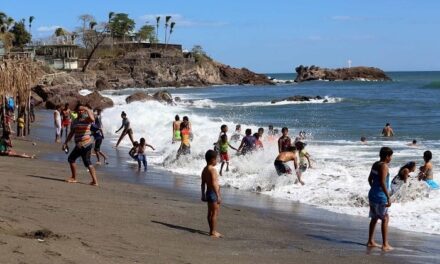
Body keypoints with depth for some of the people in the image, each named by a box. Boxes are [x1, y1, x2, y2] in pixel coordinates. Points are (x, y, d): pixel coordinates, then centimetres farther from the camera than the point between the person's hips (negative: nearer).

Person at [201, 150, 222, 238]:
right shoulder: (212, 169, -18)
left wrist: (203, 195, 23)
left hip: (208, 192, 10)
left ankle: (212, 230, 23)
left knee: (210, 212, 15)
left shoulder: (205, 170, 11)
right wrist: (218, 196, -22)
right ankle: (213, 232, -2)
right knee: (215, 212, -4)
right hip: (213, 193, -10)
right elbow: (214, 184, -23)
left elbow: (203, 183, 16)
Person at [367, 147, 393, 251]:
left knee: (374, 218, 17)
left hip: (373, 194, 9)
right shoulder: (384, 166, -17)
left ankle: (370, 241, 24)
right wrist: (388, 197, -22)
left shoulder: (375, 164, 10)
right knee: (385, 219, -2)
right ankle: (385, 244, -3)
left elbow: (370, 179, 19)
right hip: (380, 197, -9)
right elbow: (382, 183, -23)